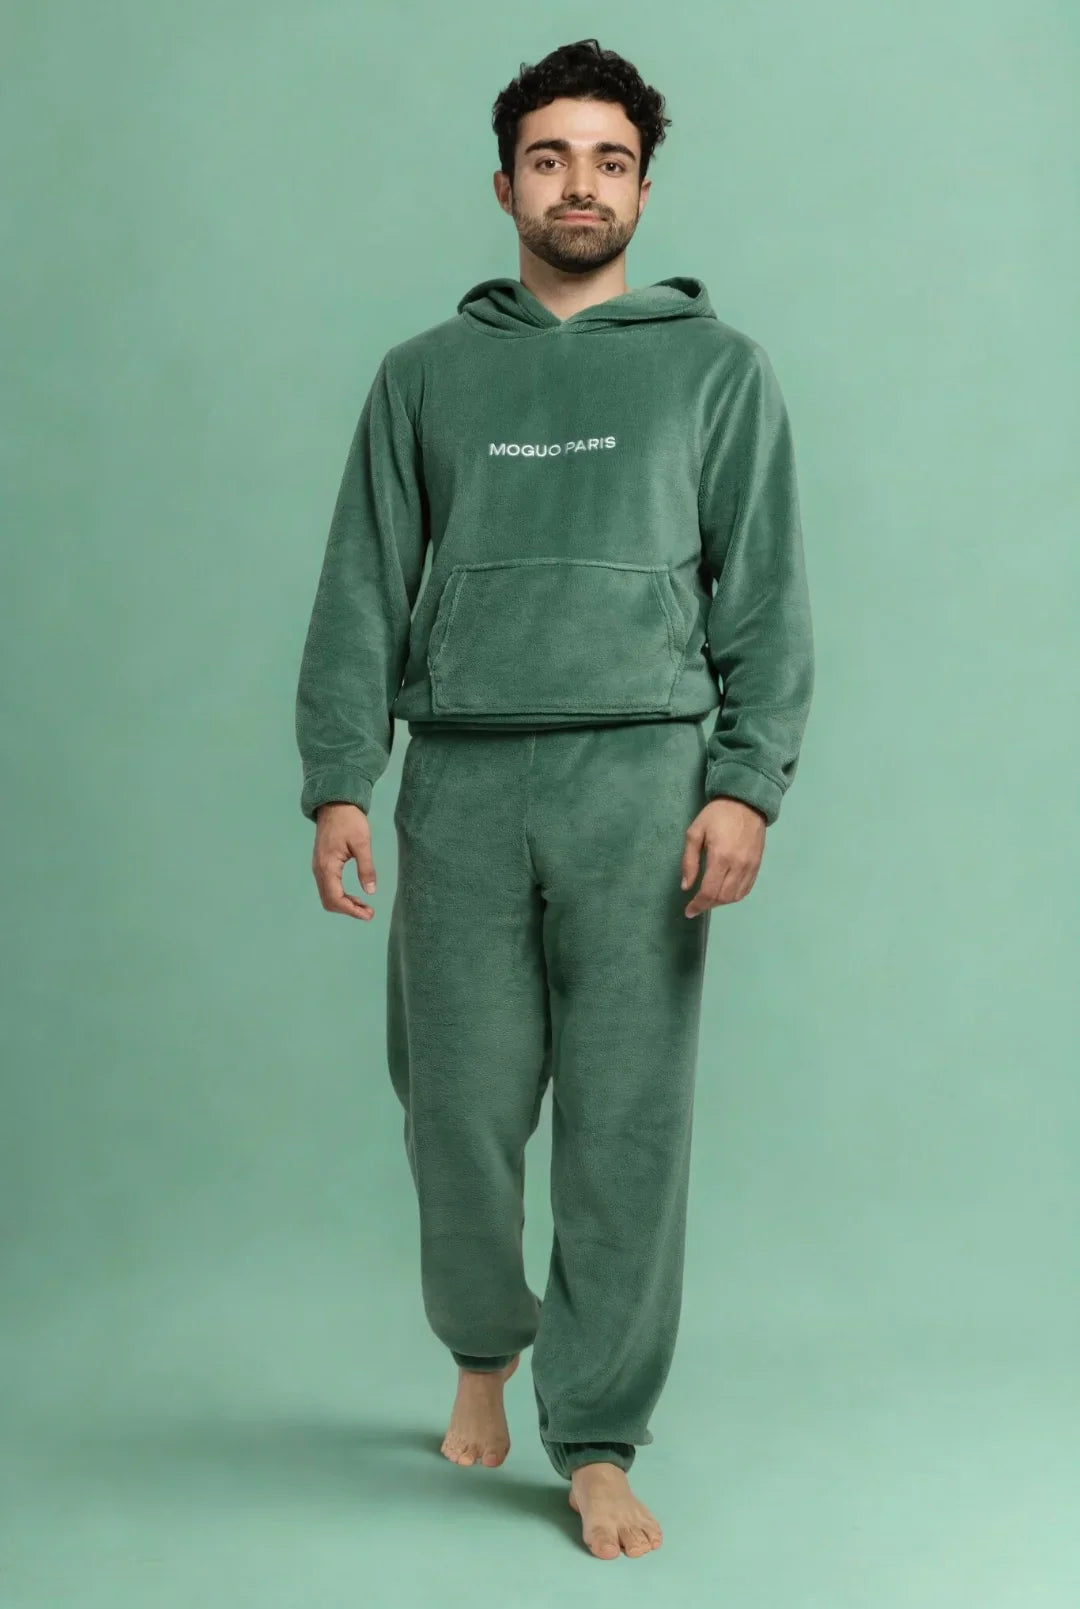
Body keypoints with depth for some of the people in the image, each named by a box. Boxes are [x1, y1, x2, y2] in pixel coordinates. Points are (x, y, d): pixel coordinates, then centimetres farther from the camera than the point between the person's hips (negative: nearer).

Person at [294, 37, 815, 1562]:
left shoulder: (717, 367, 10)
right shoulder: (426, 374, 14)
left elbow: (767, 597, 4)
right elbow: (363, 593, 9)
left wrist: (748, 784, -9)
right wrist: (337, 785, -2)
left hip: (640, 778, -1)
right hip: (461, 780, 1)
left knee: (627, 1122, -2)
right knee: (459, 1104, 4)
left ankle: (599, 1446, 9)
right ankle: (484, 1346, 31)